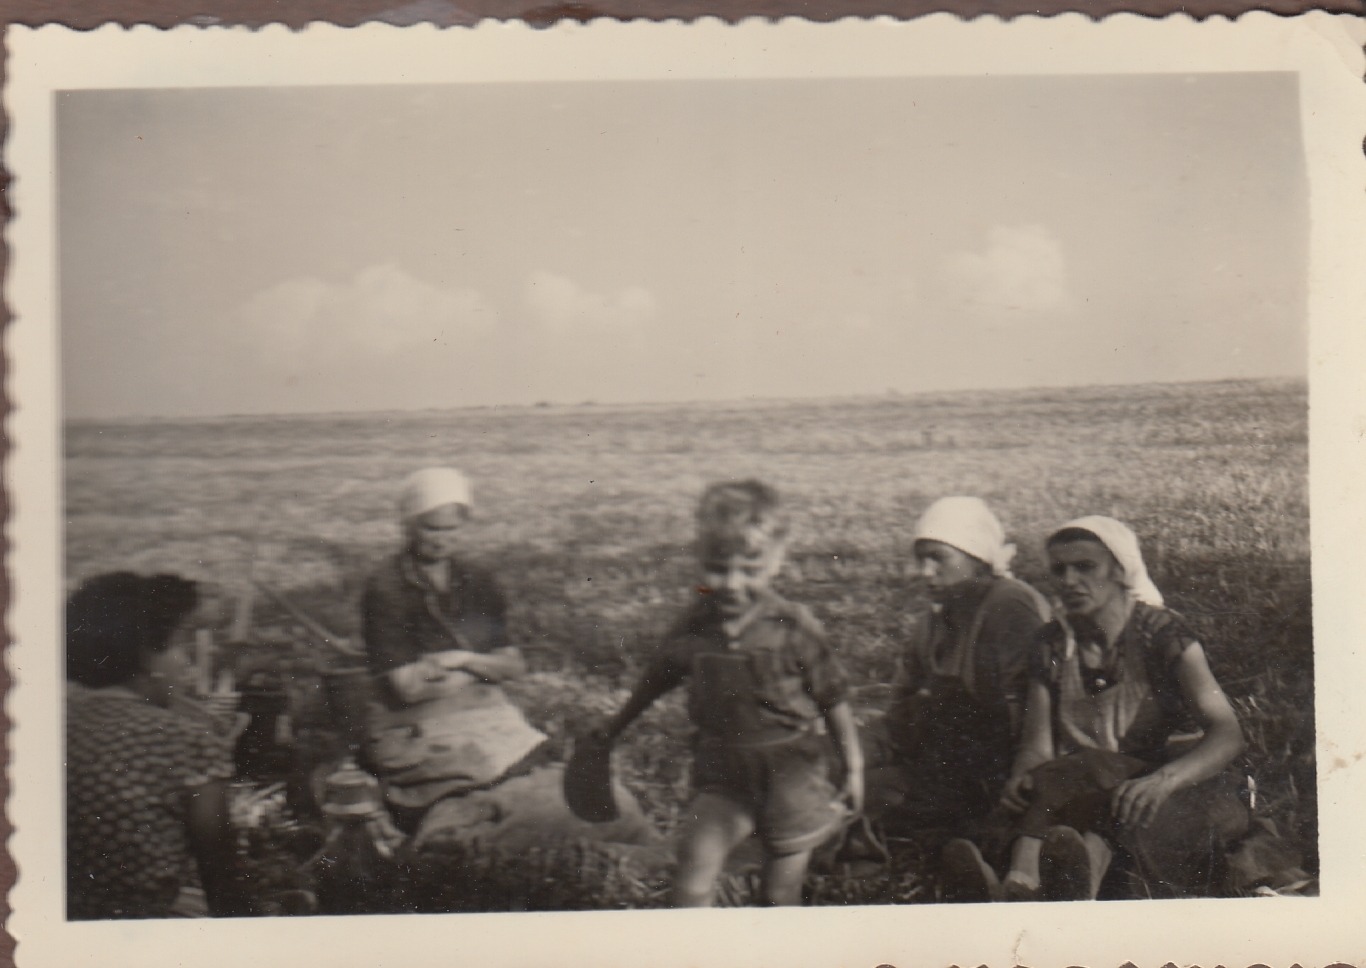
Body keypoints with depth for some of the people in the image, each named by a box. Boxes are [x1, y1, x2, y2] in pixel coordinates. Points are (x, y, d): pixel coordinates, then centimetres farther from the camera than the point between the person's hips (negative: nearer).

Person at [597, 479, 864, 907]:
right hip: (722, 772, 2)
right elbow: (656, 680, 13)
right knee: (696, 860, -16)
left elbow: (834, 700, -3)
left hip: (789, 772, -2)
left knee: (782, 892, 9)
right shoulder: (693, 628, -6)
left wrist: (853, 768, 3)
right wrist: (613, 730, 24)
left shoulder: (794, 628, -14)